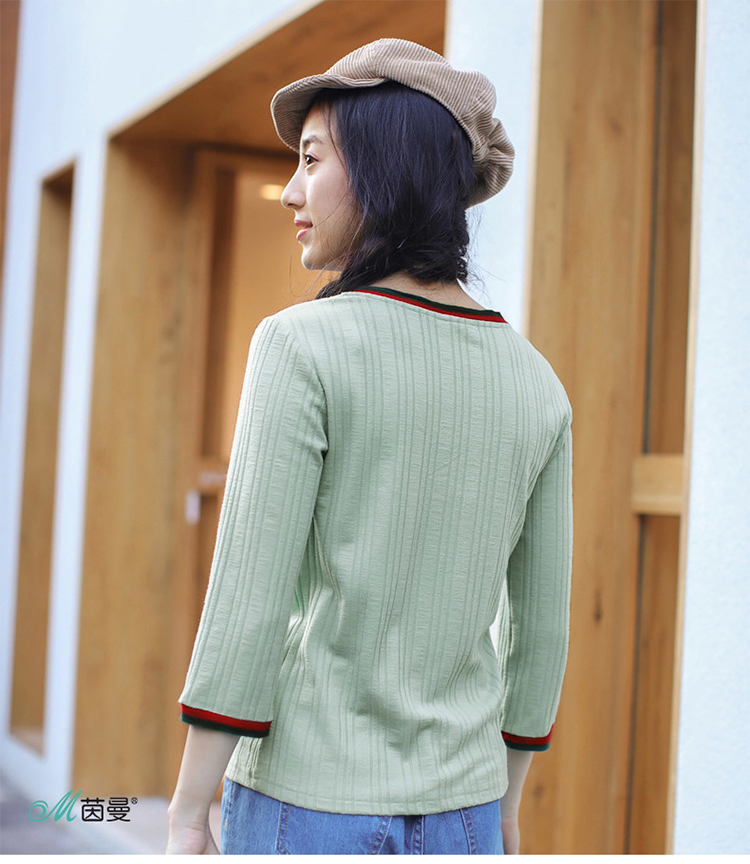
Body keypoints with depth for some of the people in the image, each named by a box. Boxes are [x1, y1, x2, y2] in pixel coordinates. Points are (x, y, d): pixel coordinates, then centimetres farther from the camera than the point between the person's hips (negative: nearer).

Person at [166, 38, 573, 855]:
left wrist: (184, 820, -8)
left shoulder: (303, 345, -15)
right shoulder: (536, 385, 3)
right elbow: (541, 623, 8)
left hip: (306, 805, -5)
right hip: (453, 812, 5)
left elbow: (247, 603, -17)